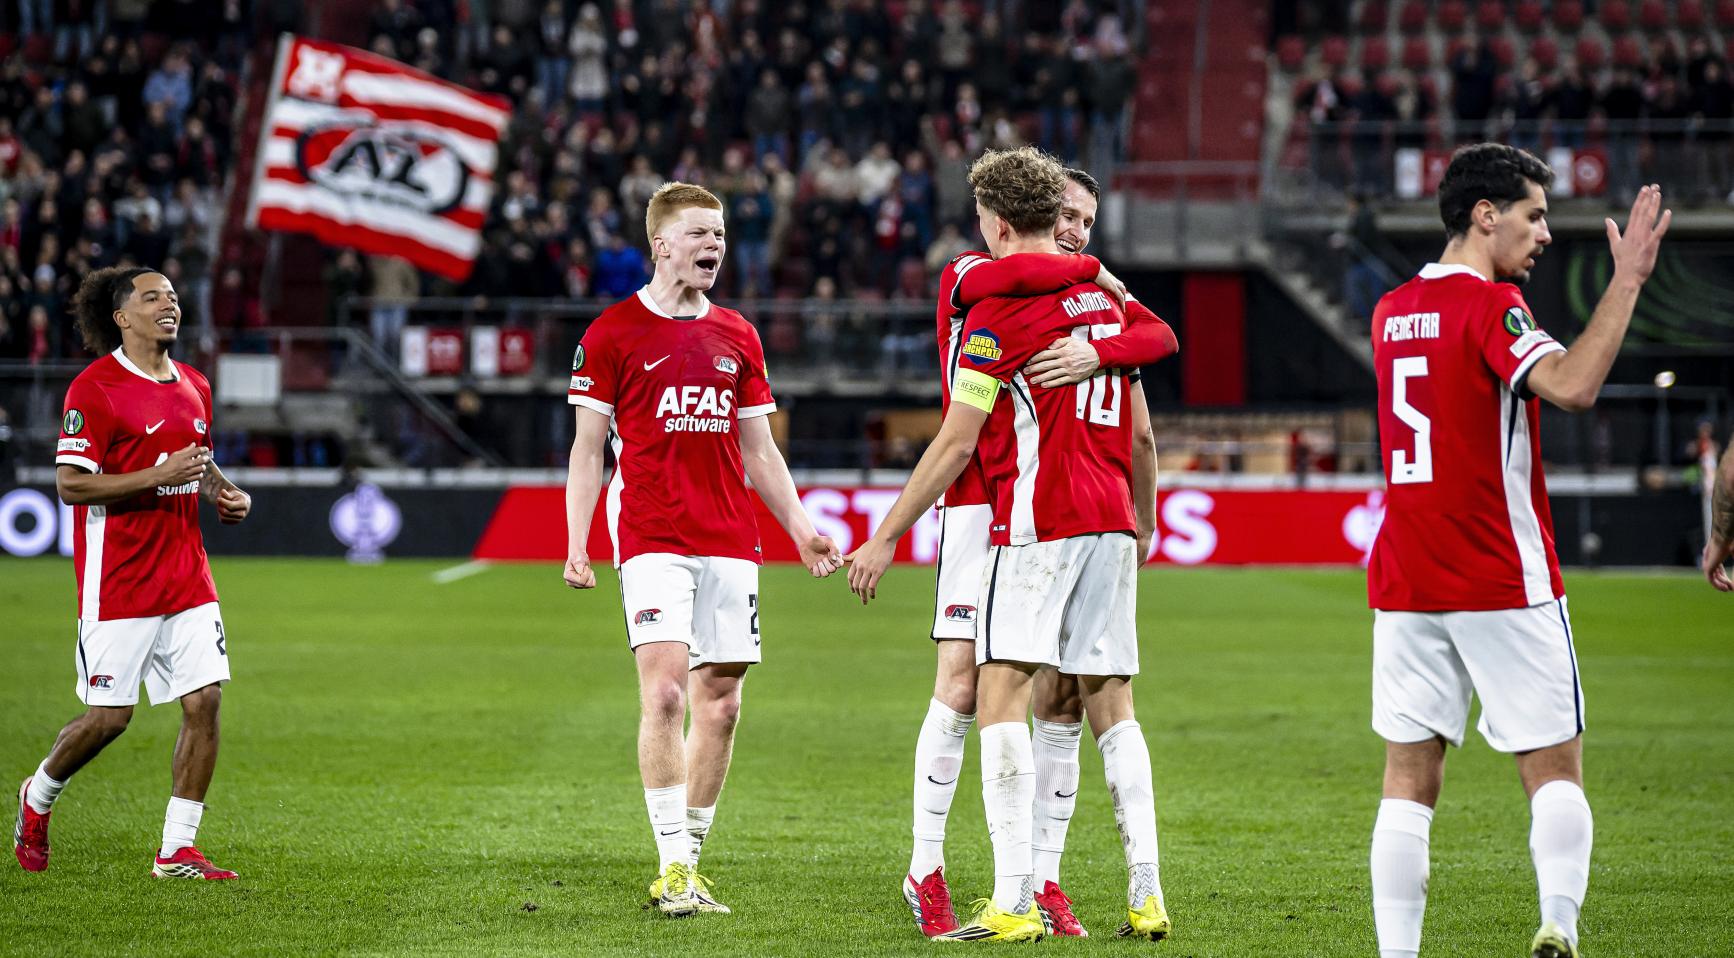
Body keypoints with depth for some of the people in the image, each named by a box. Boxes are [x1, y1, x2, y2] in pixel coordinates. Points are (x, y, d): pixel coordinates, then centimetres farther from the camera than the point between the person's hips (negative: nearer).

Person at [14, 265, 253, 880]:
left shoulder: (193, 386, 12)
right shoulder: (95, 388, -10)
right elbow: (70, 484, -14)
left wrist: (225, 492, 7)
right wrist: (157, 476, -21)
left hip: (186, 573, 6)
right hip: (118, 582, -6)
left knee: (204, 701, -4)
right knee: (108, 716, -3)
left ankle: (177, 851, 3)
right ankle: (38, 797, 27)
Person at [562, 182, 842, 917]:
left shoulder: (738, 338, 14)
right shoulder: (612, 333, 1)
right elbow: (588, 448, 2)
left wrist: (800, 530, 9)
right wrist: (576, 546, -7)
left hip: (729, 544, 5)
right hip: (651, 538, -5)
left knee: (720, 702, 3)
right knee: (665, 690, -16)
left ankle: (687, 861, 13)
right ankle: (673, 864, -14)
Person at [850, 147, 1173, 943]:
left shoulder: (998, 308, -7)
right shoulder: (1104, 296, 14)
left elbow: (956, 443, -8)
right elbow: (1135, 430, 19)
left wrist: (886, 537, -1)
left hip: (1037, 522, -7)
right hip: (1110, 521, 7)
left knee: (1001, 695, -8)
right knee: (1110, 703, 10)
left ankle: (1013, 901, -17)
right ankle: (1145, 895, 3)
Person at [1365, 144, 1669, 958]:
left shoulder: (1391, 310, 12)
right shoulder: (1491, 305, -11)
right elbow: (1572, 386, -28)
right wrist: (1626, 280, -23)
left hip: (1405, 583, 6)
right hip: (1504, 585, -6)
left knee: (1409, 781, 5)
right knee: (1555, 769, 1)